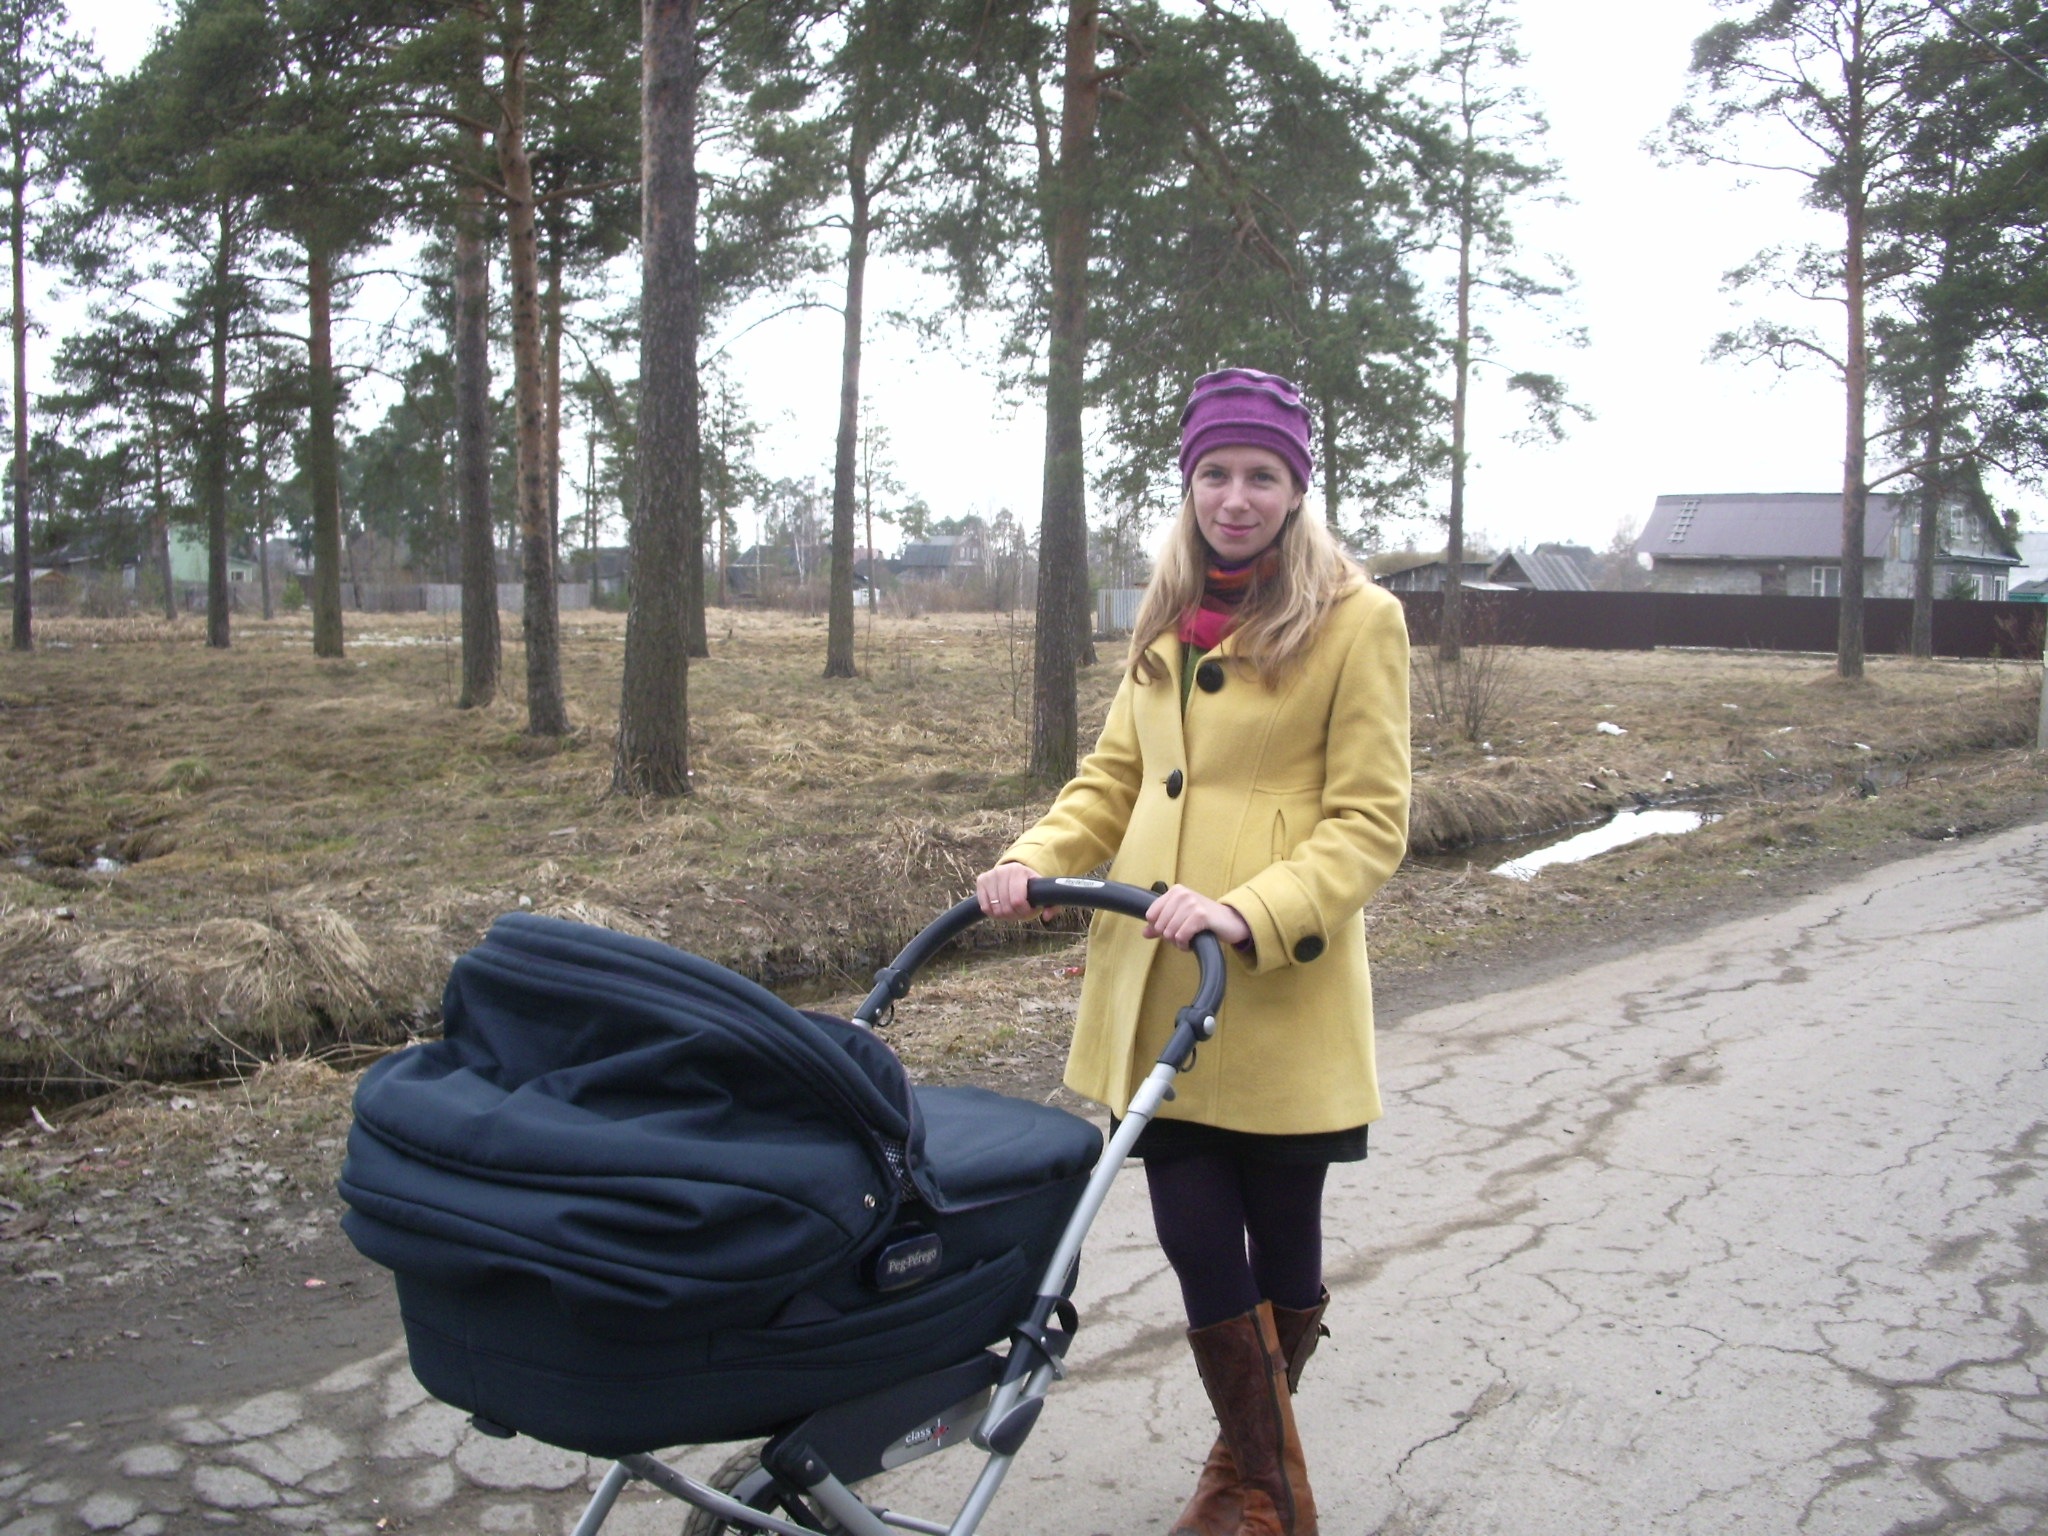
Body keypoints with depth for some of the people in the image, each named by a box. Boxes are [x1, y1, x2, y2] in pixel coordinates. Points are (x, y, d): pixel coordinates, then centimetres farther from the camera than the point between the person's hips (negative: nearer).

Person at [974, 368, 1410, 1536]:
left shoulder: (1356, 618, -5)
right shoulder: (1168, 617, 13)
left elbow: (1371, 823, -9)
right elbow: (1116, 778, 16)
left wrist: (1248, 911, -23)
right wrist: (1038, 858, -2)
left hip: (1280, 995, -4)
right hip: (1157, 990, 5)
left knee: (1280, 1244, 10)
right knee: (1199, 1244, 4)